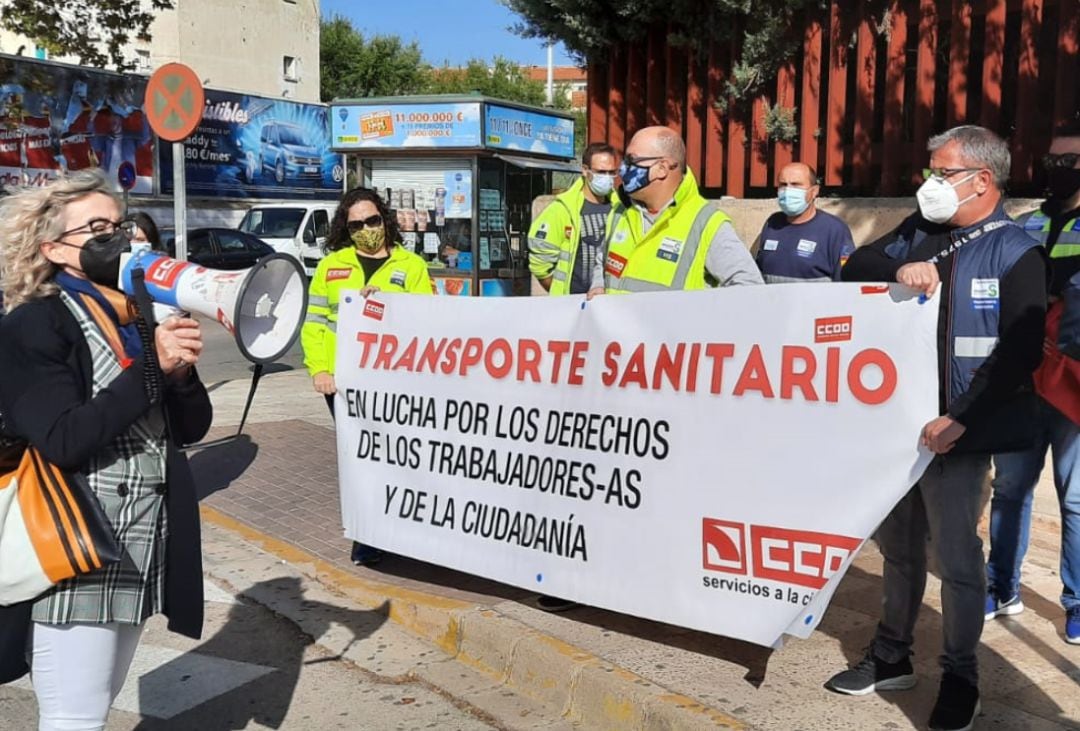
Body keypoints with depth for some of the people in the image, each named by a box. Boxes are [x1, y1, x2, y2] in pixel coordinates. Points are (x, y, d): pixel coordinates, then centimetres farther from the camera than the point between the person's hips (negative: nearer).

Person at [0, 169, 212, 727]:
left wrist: (180, 372, -12)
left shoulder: (140, 319, 10)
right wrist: (153, 369, -20)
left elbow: (193, 426, 7)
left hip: (142, 548, 7)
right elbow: (63, 441, -21)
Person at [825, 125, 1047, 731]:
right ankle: (892, 657, 31)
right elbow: (856, 266, 7)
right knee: (900, 545, 16)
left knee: (957, 557, 2)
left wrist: (959, 422, -21)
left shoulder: (1016, 253, -8)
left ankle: (961, 676, 20)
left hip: (955, 432, -6)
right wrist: (898, 269, -14)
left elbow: (1019, 354, -15)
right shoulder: (922, 231, 9)